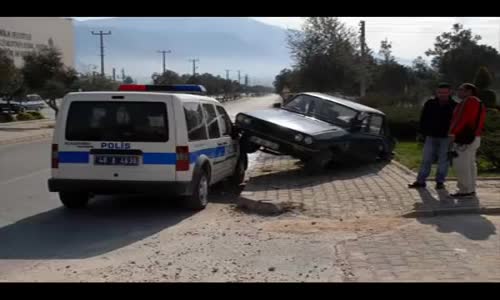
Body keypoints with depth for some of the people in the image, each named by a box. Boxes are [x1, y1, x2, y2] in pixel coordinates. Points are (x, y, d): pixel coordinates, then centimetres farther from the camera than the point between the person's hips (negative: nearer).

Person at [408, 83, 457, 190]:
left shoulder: (454, 106, -3)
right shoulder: (430, 104, 2)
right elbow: (423, 120, 8)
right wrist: (423, 133, 3)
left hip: (446, 138, -2)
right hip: (431, 137, 2)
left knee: (443, 161, 4)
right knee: (426, 160, 3)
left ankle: (440, 182, 13)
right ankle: (420, 181, 7)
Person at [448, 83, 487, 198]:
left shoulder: (469, 101, -10)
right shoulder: (479, 103, 21)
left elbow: (462, 118, -22)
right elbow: (480, 123, 21)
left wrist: (453, 132, -24)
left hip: (464, 137, -11)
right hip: (474, 137, 11)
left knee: (461, 165, -10)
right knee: (470, 164, 13)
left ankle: (465, 190, -10)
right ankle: (471, 189, 17)